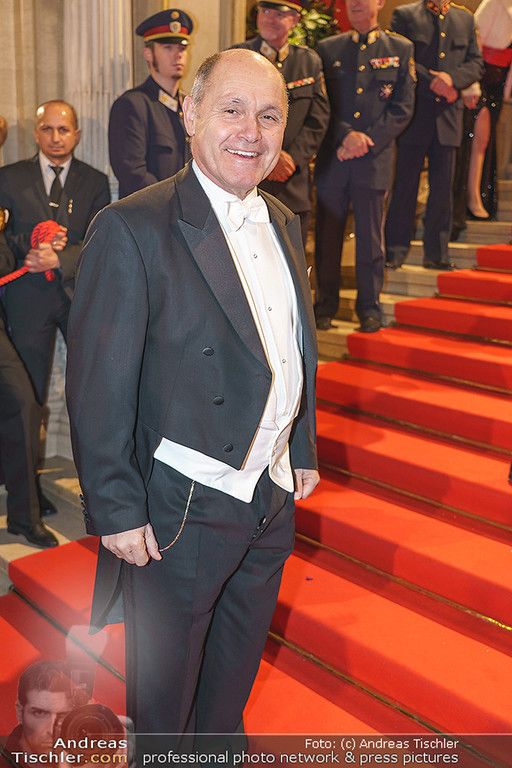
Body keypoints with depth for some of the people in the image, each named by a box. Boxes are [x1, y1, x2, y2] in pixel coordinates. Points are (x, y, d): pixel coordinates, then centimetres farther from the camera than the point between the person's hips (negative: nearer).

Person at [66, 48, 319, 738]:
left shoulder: (284, 223, 6)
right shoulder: (133, 230, -18)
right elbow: (98, 387, -18)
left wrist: (303, 449, 15)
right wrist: (117, 510, -16)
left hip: (273, 499, 7)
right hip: (182, 509, -6)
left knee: (236, 668, 27)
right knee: (164, 686, 17)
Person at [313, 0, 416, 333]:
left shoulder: (401, 49, 7)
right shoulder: (327, 49, 10)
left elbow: (403, 108, 2)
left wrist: (369, 139, -10)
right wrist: (347, 135, -12)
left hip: (376, 158, -1)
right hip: (332, 158, 1)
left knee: (370, 237, 3)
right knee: (328, 235, 5)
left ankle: (369, 306, 15)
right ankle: (326, 305, 16)